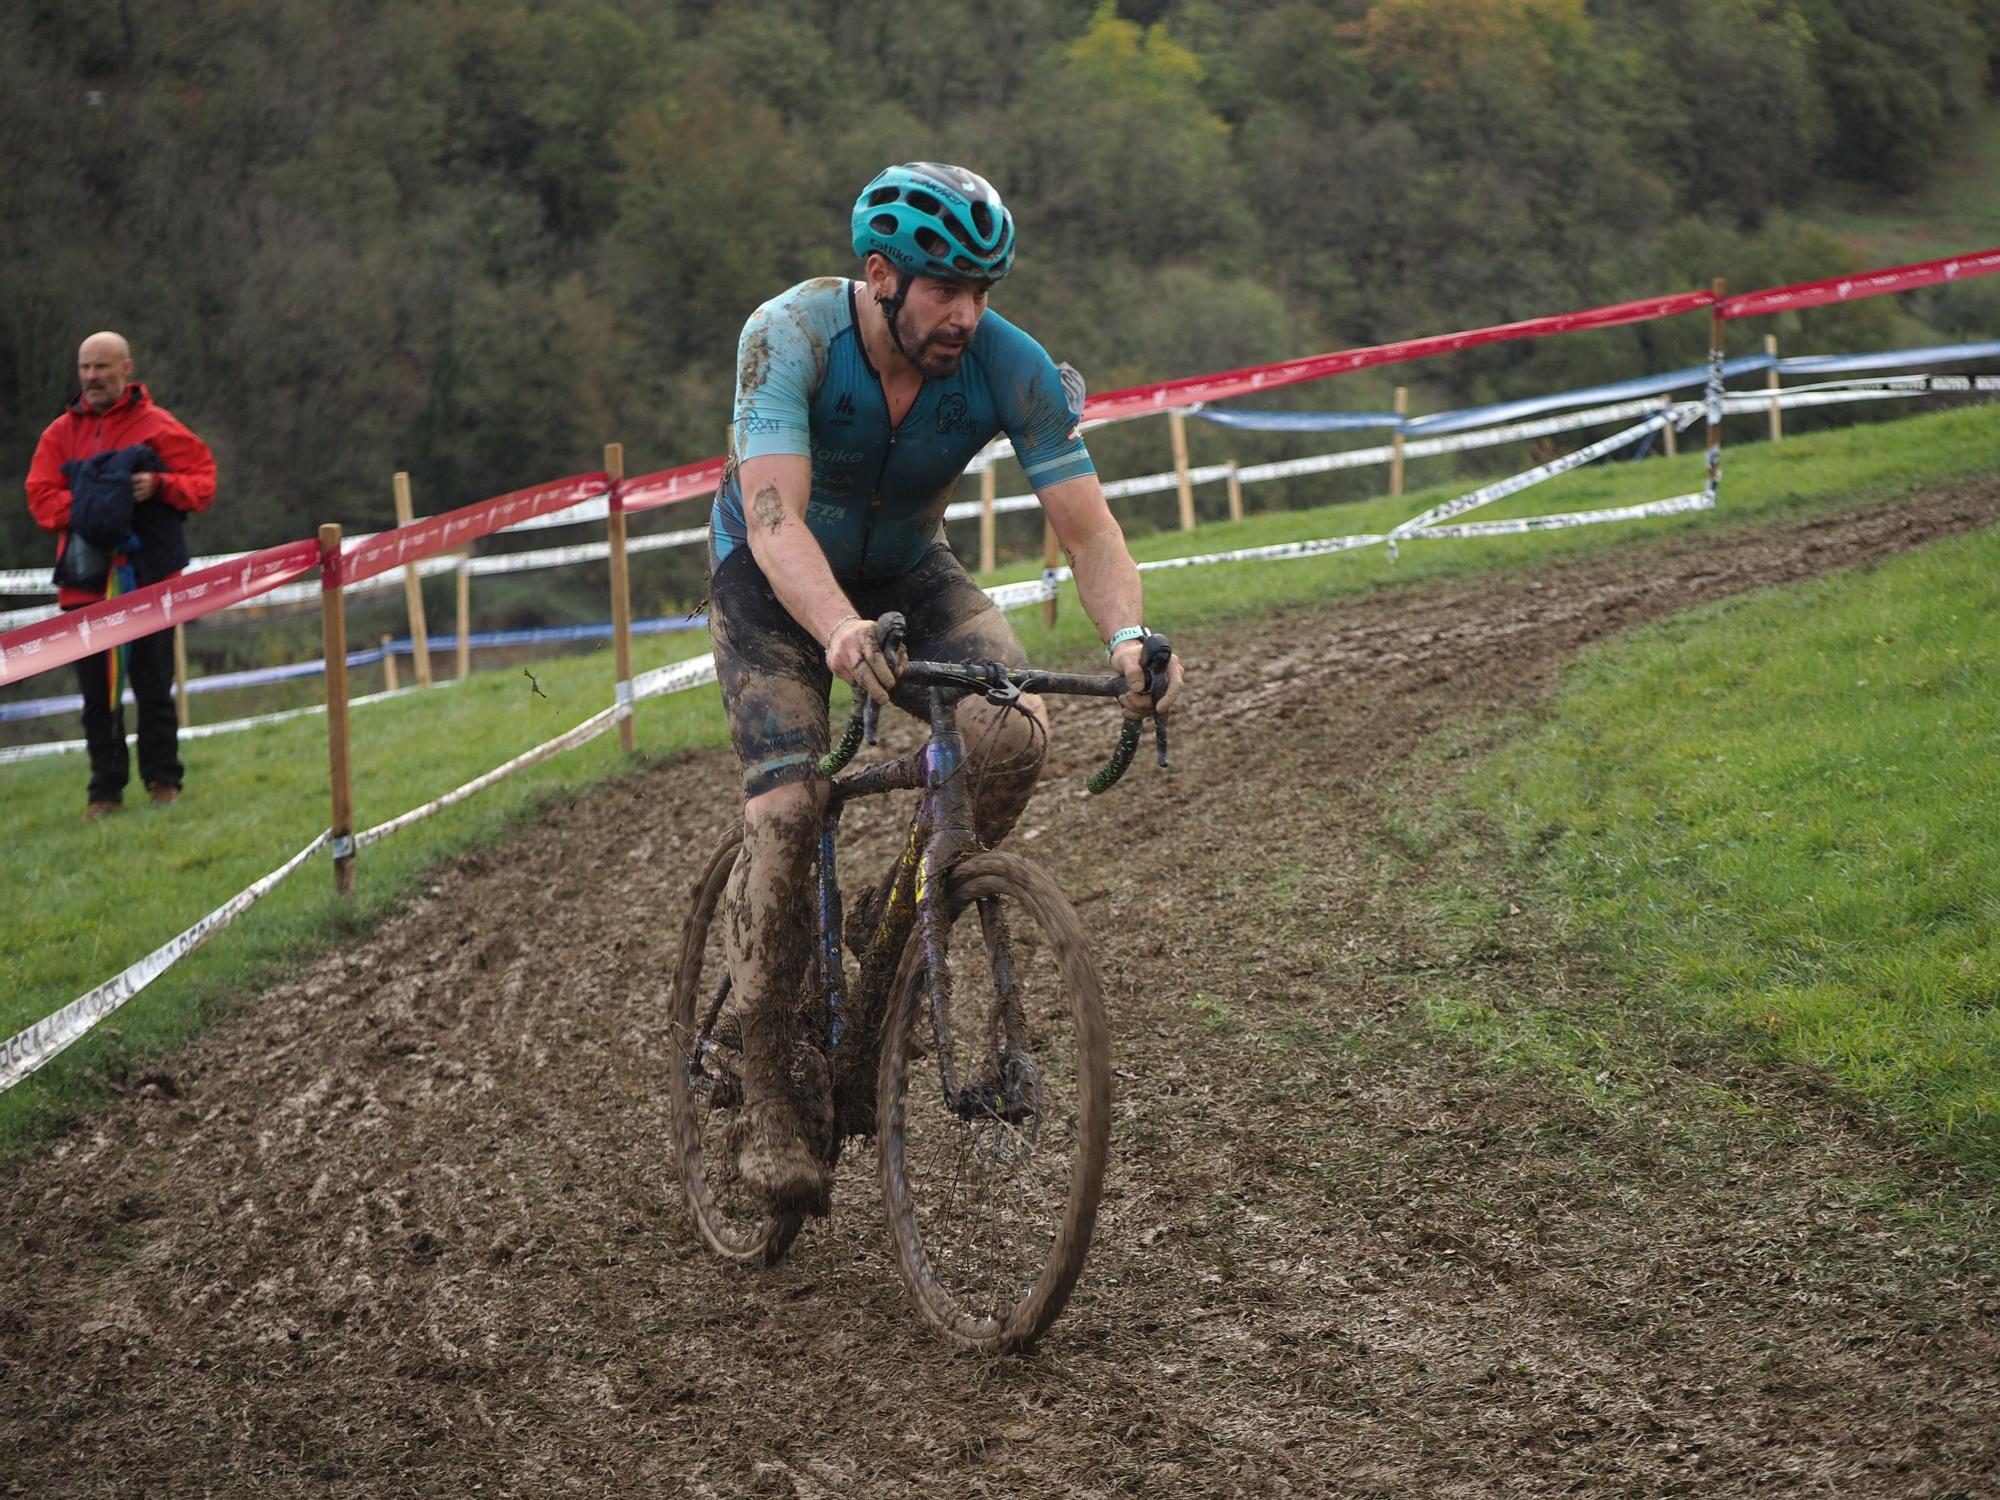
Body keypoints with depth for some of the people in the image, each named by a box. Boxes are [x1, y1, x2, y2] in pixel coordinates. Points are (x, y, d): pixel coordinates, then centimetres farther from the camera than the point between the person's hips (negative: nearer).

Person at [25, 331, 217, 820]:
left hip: (147, 575, -3)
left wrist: (160, 486, -19)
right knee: (97, 692, 5)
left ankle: (163, 780, 13)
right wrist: (86, 508, -14)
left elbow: (202, 479, -1)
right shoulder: (61, 433, 9)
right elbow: (41, 496, 2)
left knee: (154, 685, 2)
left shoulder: (157, 426, 1)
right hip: (85, 580, 3)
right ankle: (106, 789, 11)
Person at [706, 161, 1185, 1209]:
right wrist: (841, 633, -61)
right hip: (774, 578, -3)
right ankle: (766, 1099, -9)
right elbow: (775, 518, -42)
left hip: (907, 571, 3)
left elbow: (1087, 528, -23)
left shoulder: (1009, 366, -23)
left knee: (1012, 733, -25)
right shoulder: (791, 336, -31)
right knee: (787, 807, -21)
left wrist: (1126, 633, -45)